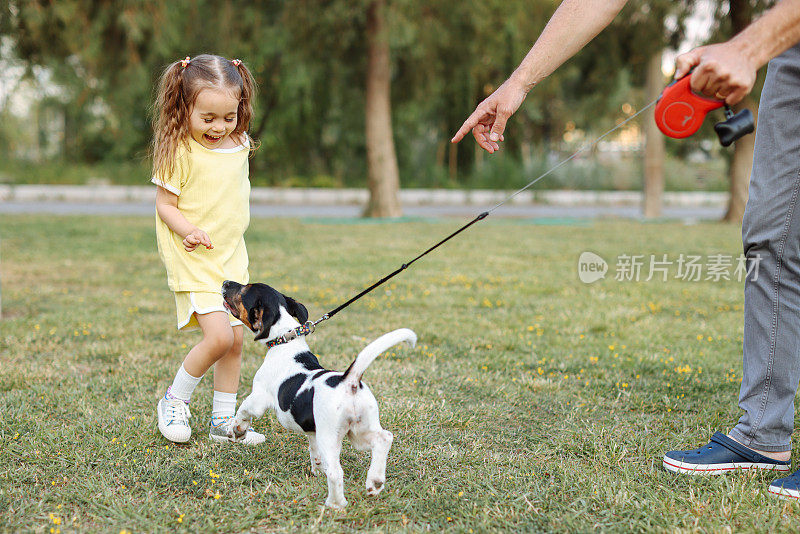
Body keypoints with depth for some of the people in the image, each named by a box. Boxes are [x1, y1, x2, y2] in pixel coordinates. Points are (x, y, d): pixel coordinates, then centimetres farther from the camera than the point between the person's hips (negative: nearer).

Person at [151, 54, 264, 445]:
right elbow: (165, 205, -11)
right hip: (193, 260, -6)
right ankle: (175, 400, 6)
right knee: (219, 336, -18)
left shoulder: (239, 146, 5)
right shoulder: (179, 151, -14)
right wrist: (190, 230, -27)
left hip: (232, 257, 7)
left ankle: (223, 420, 22)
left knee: (236, 339, 8)